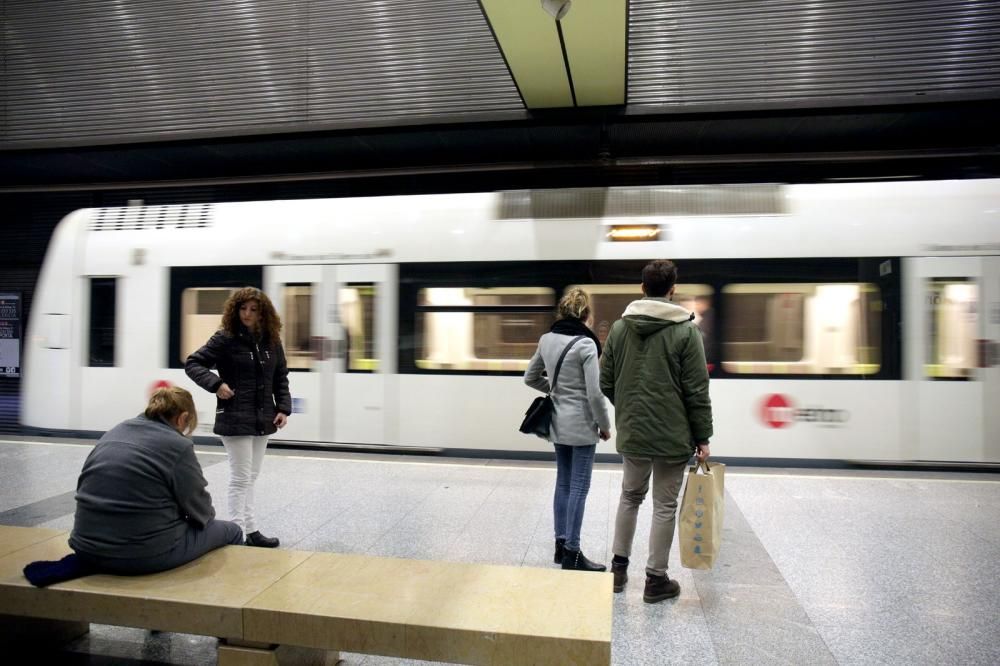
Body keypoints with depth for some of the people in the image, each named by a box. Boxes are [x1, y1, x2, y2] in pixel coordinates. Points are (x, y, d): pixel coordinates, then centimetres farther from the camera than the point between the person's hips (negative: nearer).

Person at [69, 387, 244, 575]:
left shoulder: (113, 433, 9)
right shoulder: (178, 446, -11)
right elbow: (200, 510, -5)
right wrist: (207, 515, 19)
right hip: (146, 555, -8)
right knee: (231, 532, 15)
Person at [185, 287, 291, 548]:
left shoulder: (272, 341, 5)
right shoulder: (225, 338, -9)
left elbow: (281, 378, 11)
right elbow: (192, 363, -6)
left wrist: (283, 408, 1)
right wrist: (216, 384, -21)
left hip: (263, 419, 6)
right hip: (235, 419, -5)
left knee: (251, 477, 14)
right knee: (240, 478, -1)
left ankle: (251, 530, 24)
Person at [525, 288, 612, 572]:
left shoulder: (546, 340, 3)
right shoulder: (585, 343, -16)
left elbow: (530, 377, 13)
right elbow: (594, 392, -18)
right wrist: (605, 425, -6)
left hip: (558, 422, 7)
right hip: (581, 425, -7)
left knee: (563, 484, 15)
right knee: (579, 488, 1)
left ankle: (561, 544, 24)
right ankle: (572, 553, 7)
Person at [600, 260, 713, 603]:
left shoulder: (619, 327, 0)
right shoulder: (685, 330, -10)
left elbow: (606, 382, 3)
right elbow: (697, 391, -10)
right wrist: (702, 438, -2)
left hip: (631, 433, 4)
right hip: (672, 435, -4)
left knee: (630, 497, 20)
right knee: (665, 506, 8)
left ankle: (618, 566, 26)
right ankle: (656, 579, 18)